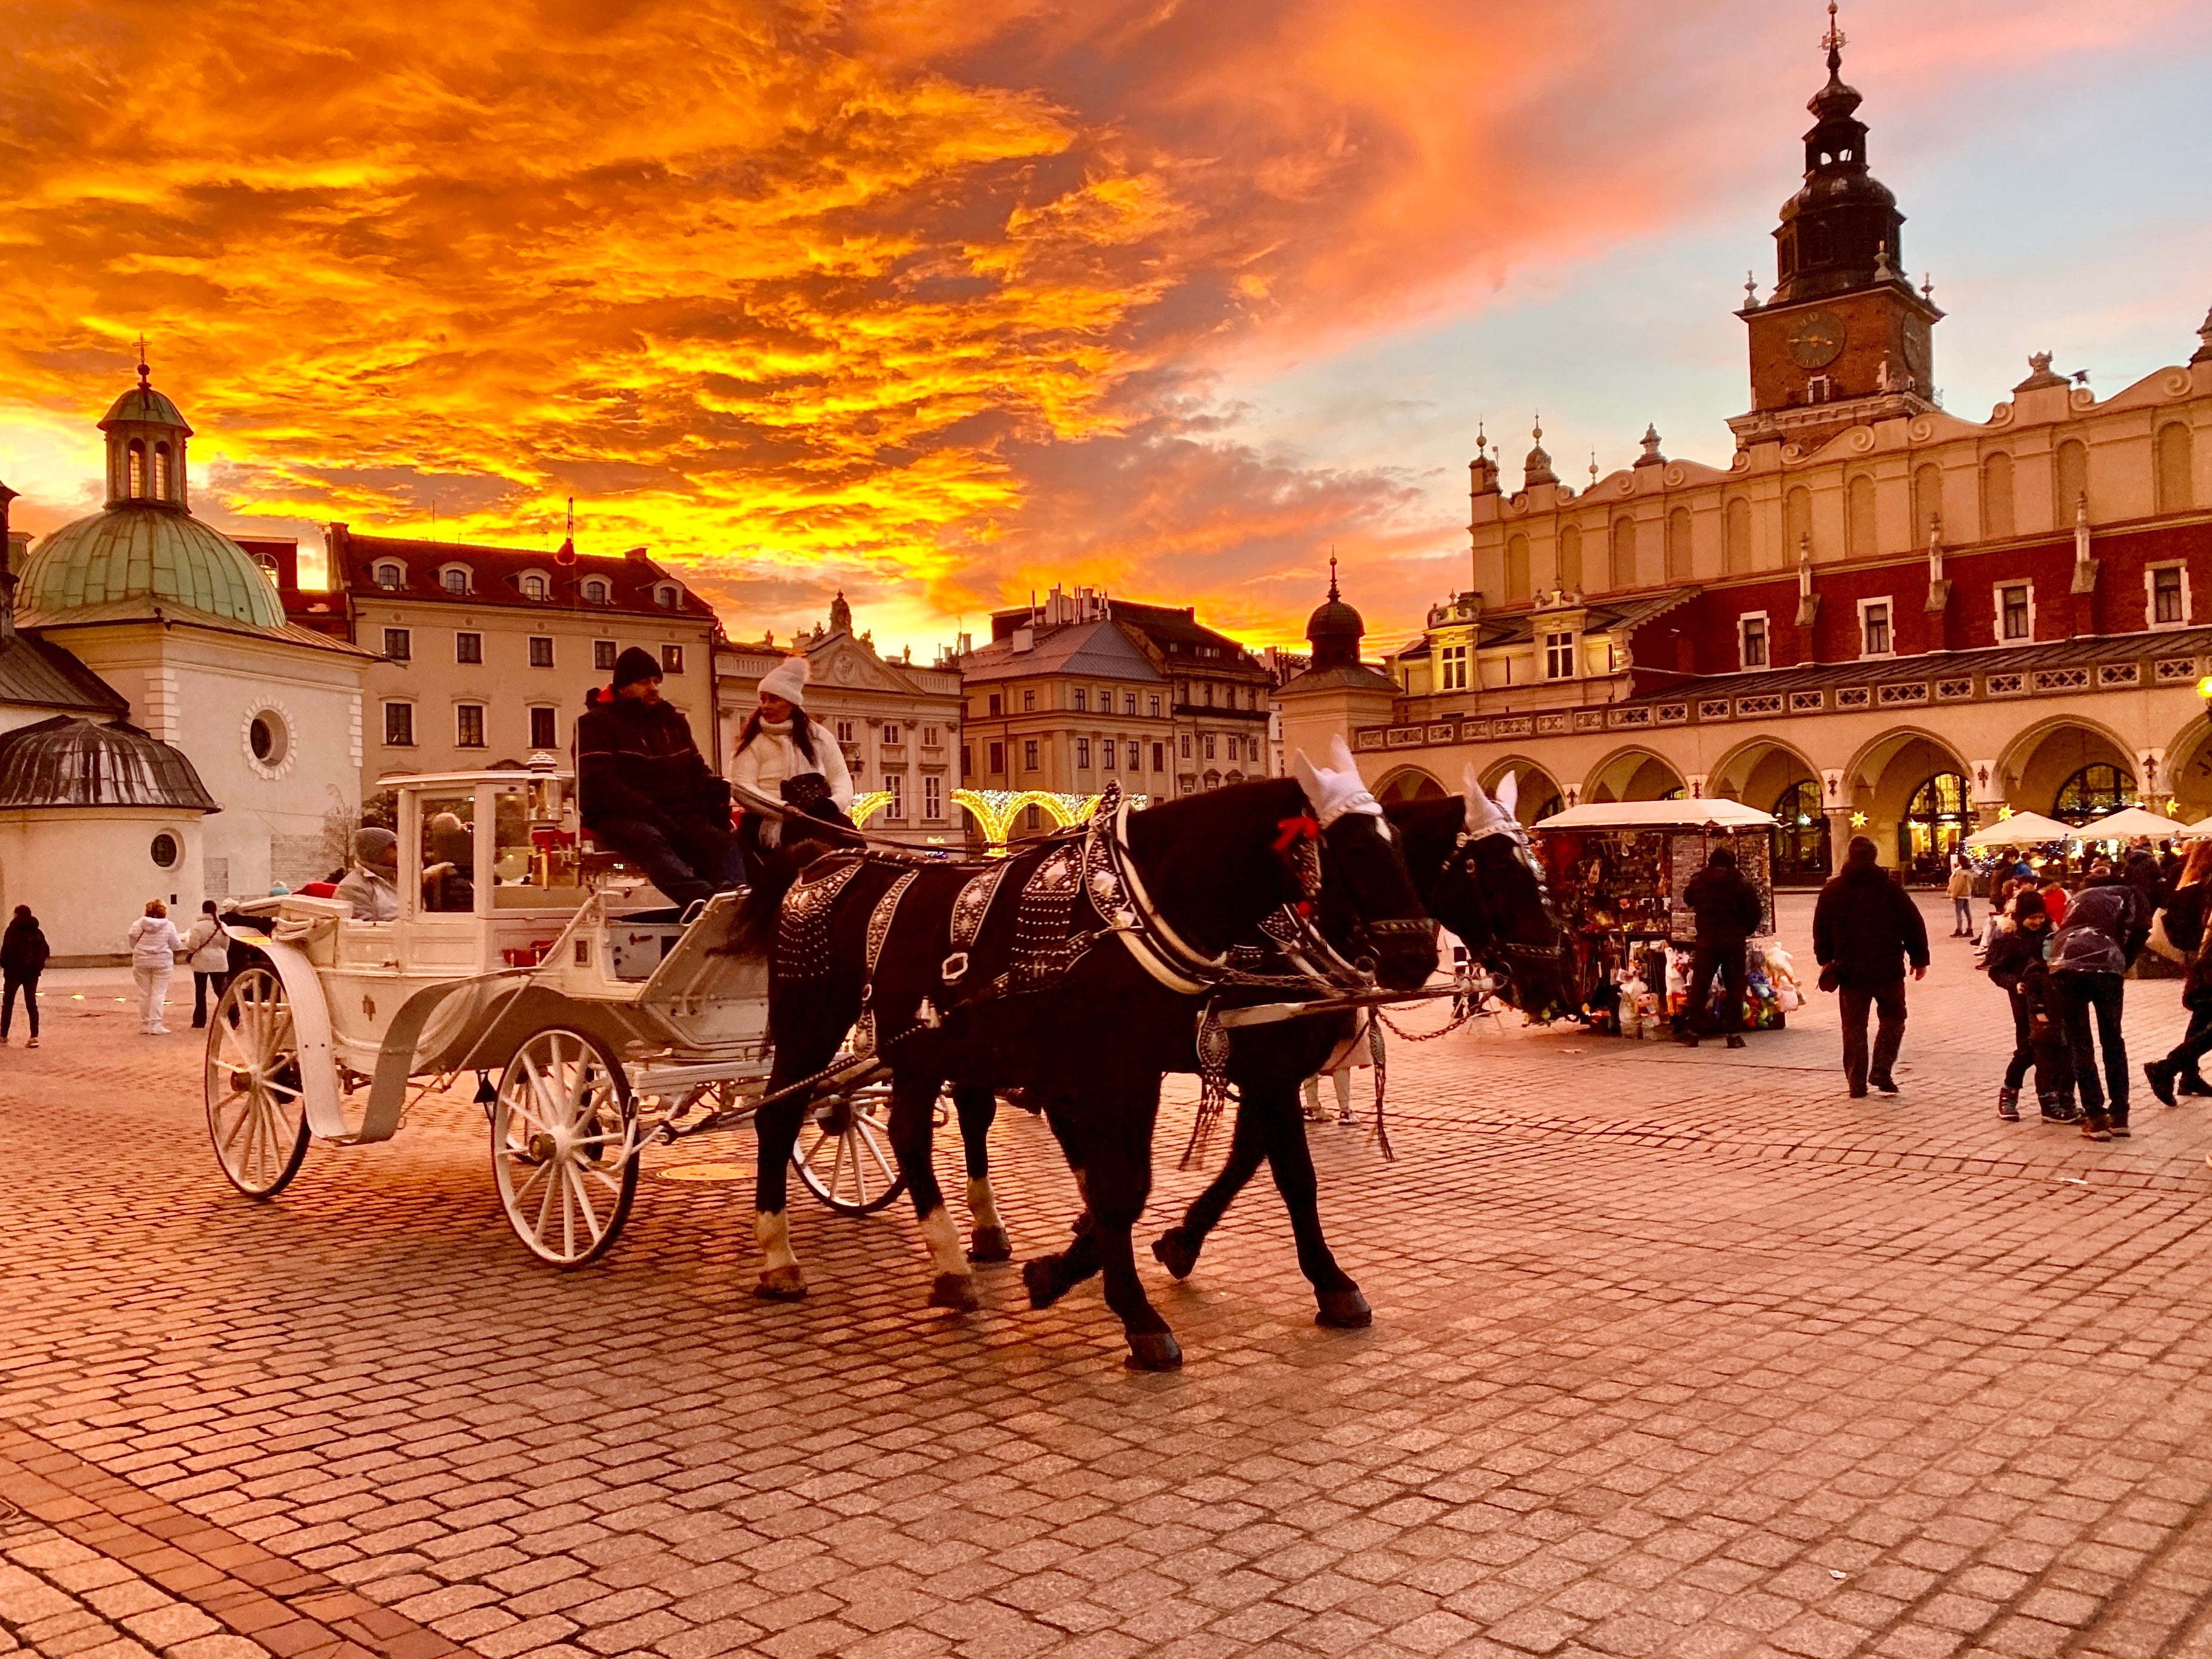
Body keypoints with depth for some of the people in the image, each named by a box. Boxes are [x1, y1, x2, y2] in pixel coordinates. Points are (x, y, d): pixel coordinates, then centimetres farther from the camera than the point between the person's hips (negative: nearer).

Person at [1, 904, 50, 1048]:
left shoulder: (13, 931, -10)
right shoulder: (38, 932, 5)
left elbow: (6, 951, -13)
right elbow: (46, 952, 7)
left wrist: (4, 965, 2)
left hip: (14, 971, -4)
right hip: (32, 972, 4)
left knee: (8, 1002, 13)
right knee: (31, 1003, 6)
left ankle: (4, 1035, 19)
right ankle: (34, 1036, -4)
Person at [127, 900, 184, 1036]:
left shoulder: (137, 925, -3)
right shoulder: (169, 925, -7)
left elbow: (133, 944, 3)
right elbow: (175, 945, -2)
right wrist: (182, 941, 19)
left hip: (142, 962, 2)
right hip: (162, 962, -2)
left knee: (144, 994, 10)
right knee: (158, 993, 1)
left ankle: (144, 1025, 16)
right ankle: (156, 1025, -2)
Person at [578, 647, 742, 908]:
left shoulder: (674, 722, 26)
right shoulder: (596, 724, 7)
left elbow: (698, 770, 29)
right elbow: (598, 783, -7)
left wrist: (715, 793, 3)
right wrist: (650, 812, -20)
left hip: (678, 815, 5)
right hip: (620, 817, -5)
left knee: (724, 842, -28)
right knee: (650, 839, -41)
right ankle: (706, 897, -69)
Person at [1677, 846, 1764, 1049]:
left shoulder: (1698, 881, 2)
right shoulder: (1742, 884, -3)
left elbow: (1687, 899, 20)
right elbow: (1756, 913, -2)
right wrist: (1745, 932, 13)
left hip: (1706, 941, 1)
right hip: (1734, 942, -1)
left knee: (1699, 986, 7)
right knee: (1735, 988, 5)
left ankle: (1692, 1030, 6)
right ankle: (1734, 1034, 4)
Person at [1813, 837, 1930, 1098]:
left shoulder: (1832, 890, 0)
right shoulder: (1889, 888, -5)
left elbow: (1821, 930, 6)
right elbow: (1913, 924, -3)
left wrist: (1825, 960, 18)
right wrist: (1920, 959, 7)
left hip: (1850, 970, 1)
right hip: (1887, 969, -1)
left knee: (1854, 1026, 8)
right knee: (1893, 1018, 15)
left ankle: (1857, 1083, 6)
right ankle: (1881, 1071, 2)